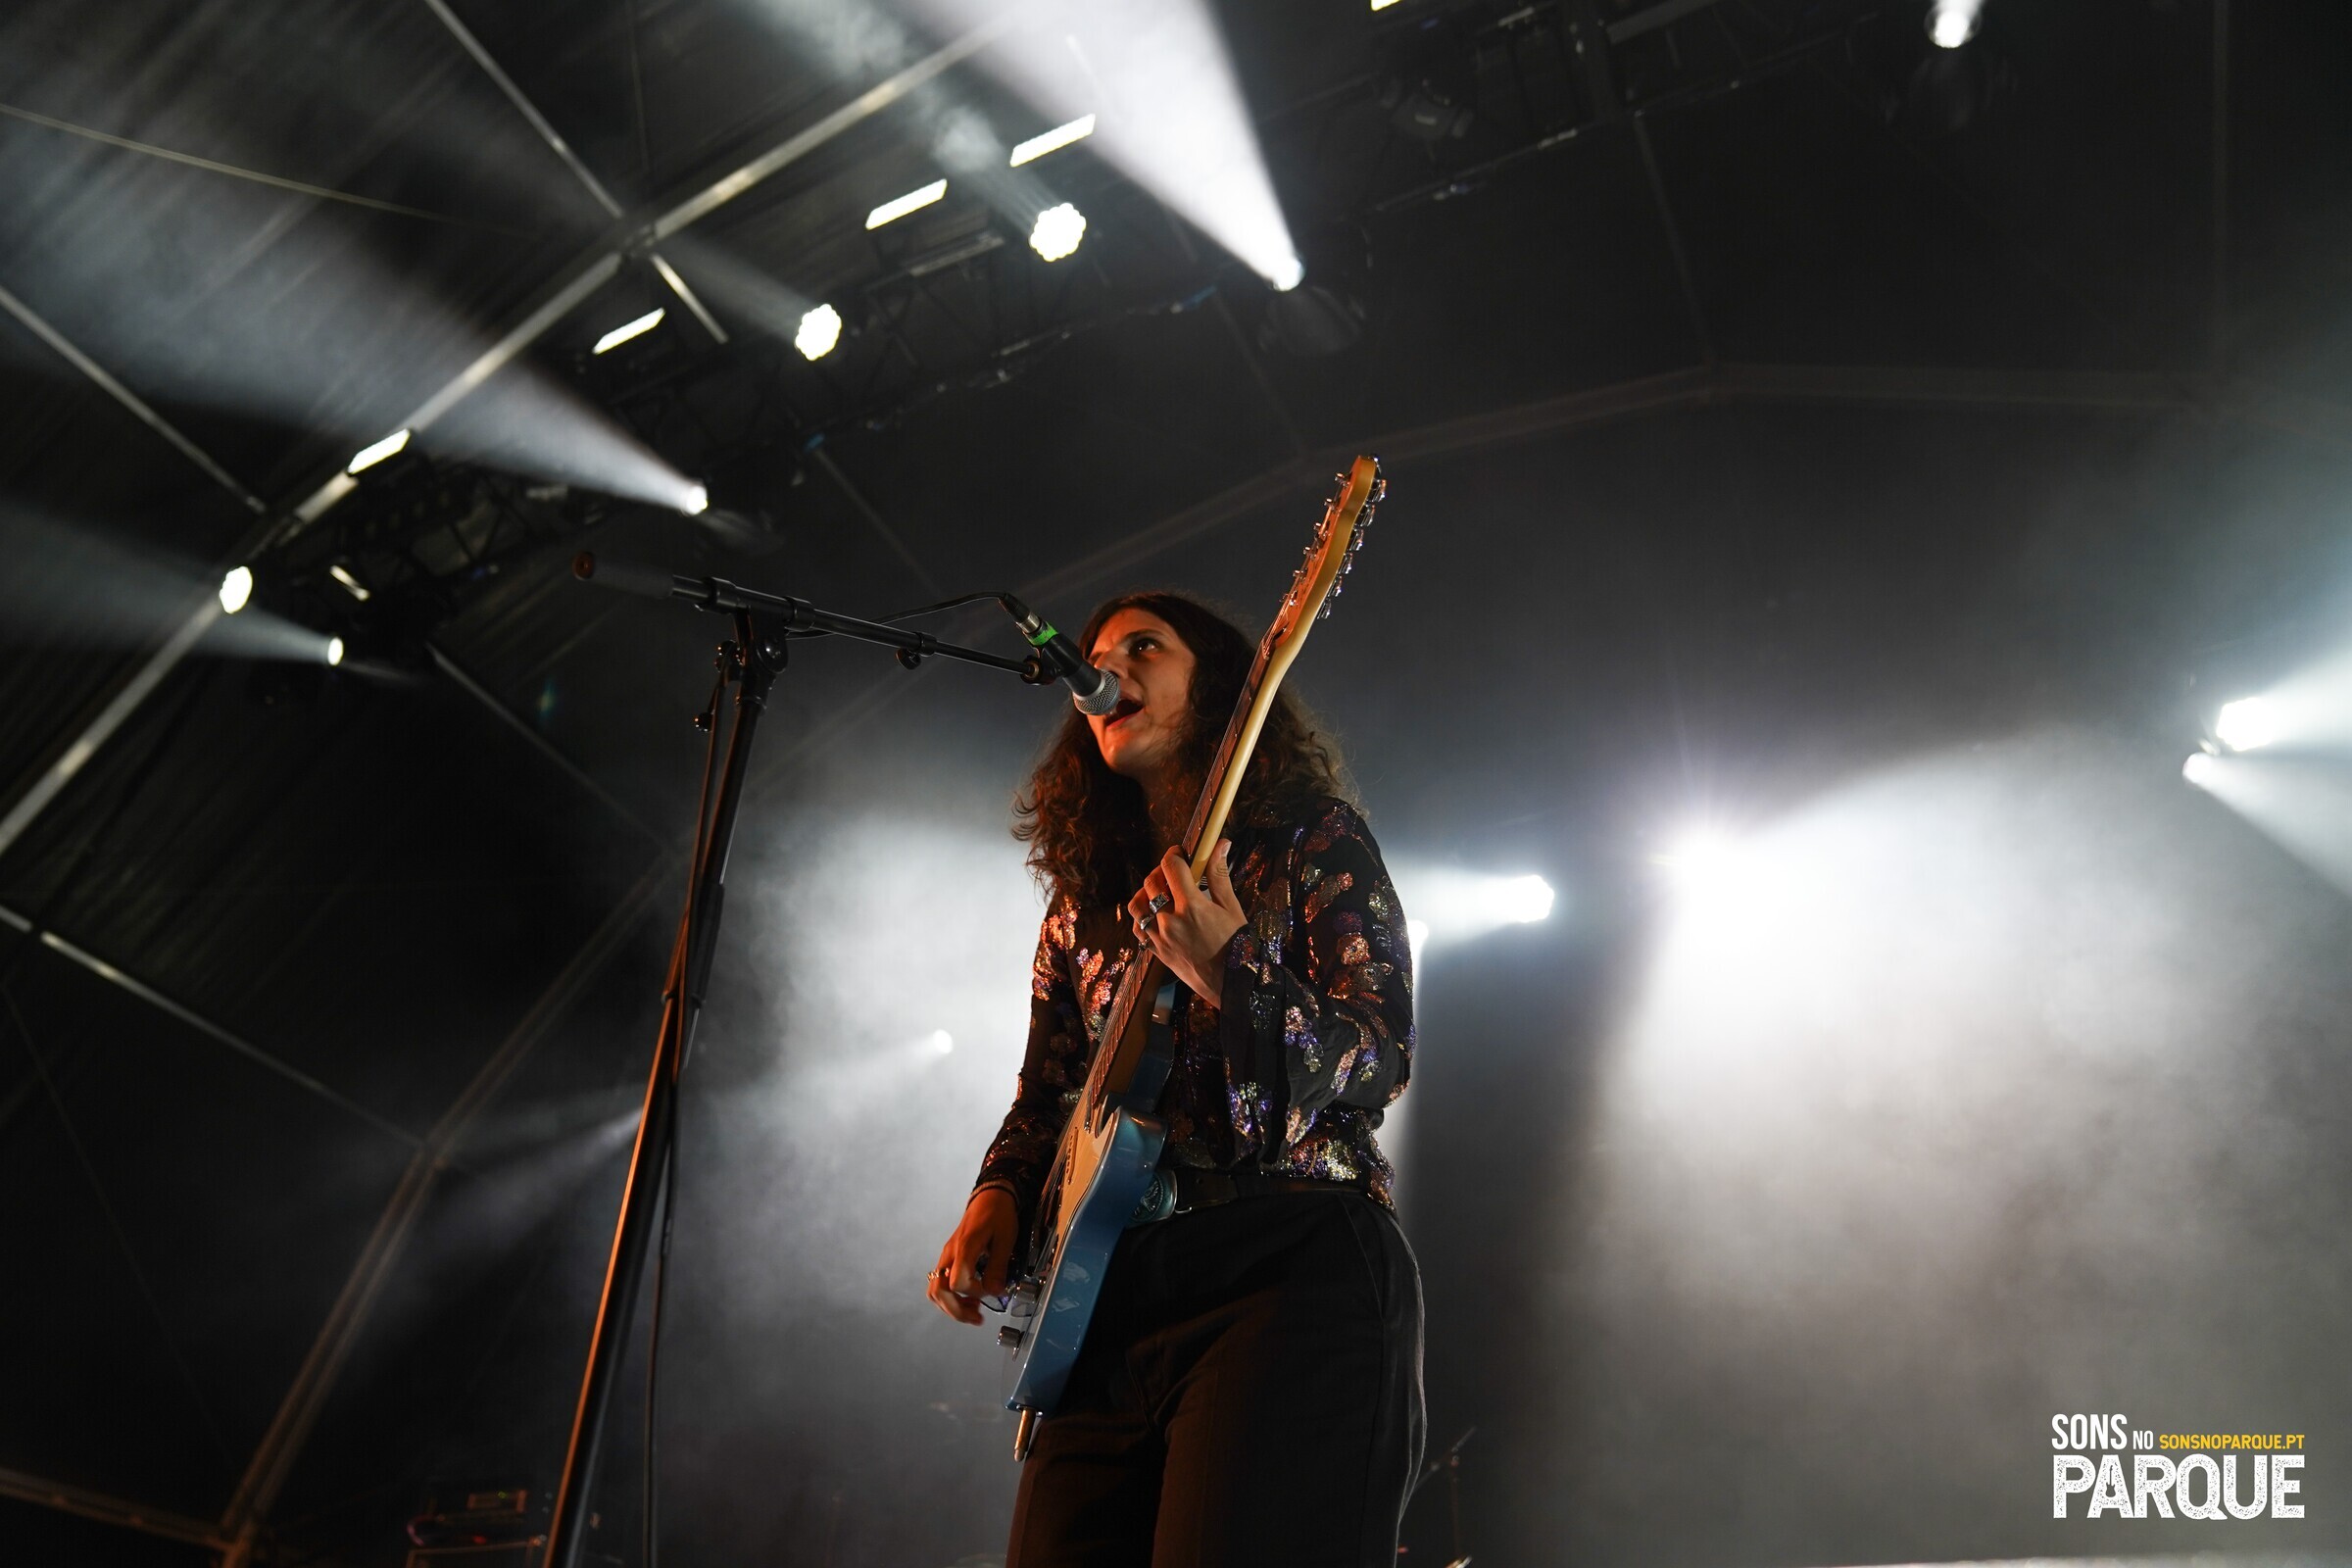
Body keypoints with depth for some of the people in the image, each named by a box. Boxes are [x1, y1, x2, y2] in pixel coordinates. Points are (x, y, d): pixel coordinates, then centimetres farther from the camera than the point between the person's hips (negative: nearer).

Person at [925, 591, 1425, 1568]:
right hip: (1112, 1293, 5)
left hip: (1292, 1266, -5)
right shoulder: (1082, 899, 20)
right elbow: (1042, 1098, 23)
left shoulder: (1312, 838, 6)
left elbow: (1382, 1057, -4)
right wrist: (998, 1199, 3)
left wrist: (1232, 977, -20)